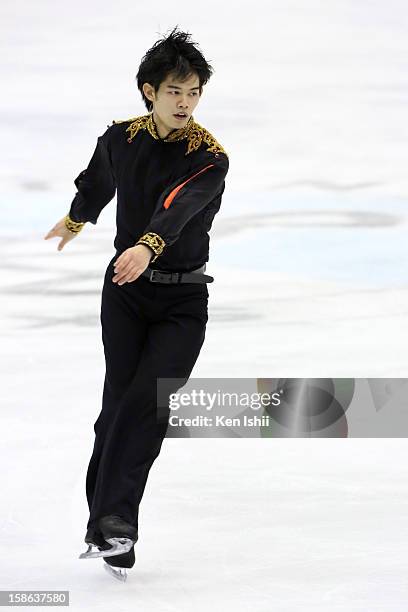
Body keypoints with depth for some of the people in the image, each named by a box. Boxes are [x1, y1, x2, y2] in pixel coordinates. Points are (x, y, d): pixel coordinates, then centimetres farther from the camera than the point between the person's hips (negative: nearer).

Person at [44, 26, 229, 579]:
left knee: (147, 400, -19)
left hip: (183, 303, -2)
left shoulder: (209, 157, -11)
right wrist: (76, 219, 42)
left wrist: (148, 245, -51)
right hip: (125, 290, 2)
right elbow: (98, 181, 23)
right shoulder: (121, 138, 0)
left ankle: (108, 522, -23)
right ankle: (112, 526, -6)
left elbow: (180, 206, -32)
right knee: (119, 403, -10)